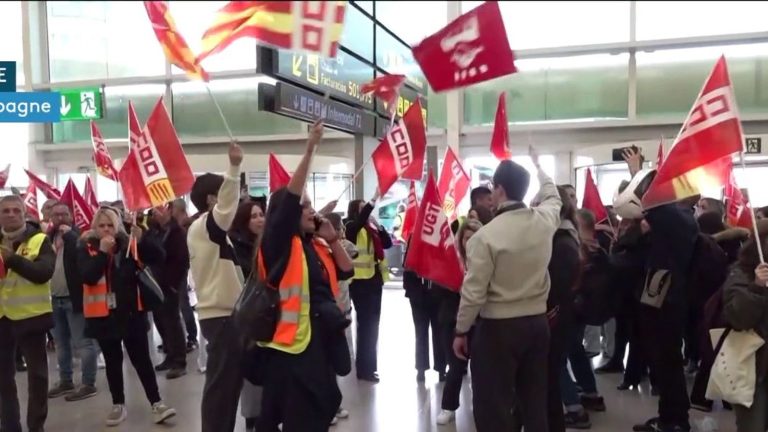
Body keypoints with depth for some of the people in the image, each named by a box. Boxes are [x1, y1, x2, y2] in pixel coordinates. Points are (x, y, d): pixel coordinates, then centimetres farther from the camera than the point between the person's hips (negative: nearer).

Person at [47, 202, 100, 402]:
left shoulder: (78, 235, -6)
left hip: (74, 297, -7)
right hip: (55, 299, 7)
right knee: (61, 343, 16)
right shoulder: (50, 237, 11)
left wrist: (67, 233, -19)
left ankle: (88, 384, 4)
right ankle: (65, 381, 28)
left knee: (83, 342, -2)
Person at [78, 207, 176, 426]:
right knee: (113, 361, 12)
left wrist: (142, 239, -25)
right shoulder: (86, 248, 0)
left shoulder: (129, 244, 0)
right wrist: (103, 252, -19)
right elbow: (87, 277, -15)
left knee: (141, 358, 4)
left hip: (131, 311, 0)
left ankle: (156, 403, 8)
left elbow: (159, 257, -10)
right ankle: (118, 404, 25)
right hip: (104, 314, 0)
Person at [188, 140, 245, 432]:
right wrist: (234, 167, -41)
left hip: (217, 312, 10)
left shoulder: (201, 228, 17)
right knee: (222, 383, -5)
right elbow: (227, 205, -32)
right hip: (223, 316, -10)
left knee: (223, 382, 14)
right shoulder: (208, 225, -13)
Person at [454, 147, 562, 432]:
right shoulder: (545, 220, -2)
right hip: (538, 323, 6)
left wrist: (461, 331, -3)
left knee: (493, 406, 4)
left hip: (498, 328, -6)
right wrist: (538, 166, 40)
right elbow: (554, 198, 24)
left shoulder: (486, 235, -18)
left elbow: (474, 292, -16)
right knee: (536, 401, 17)